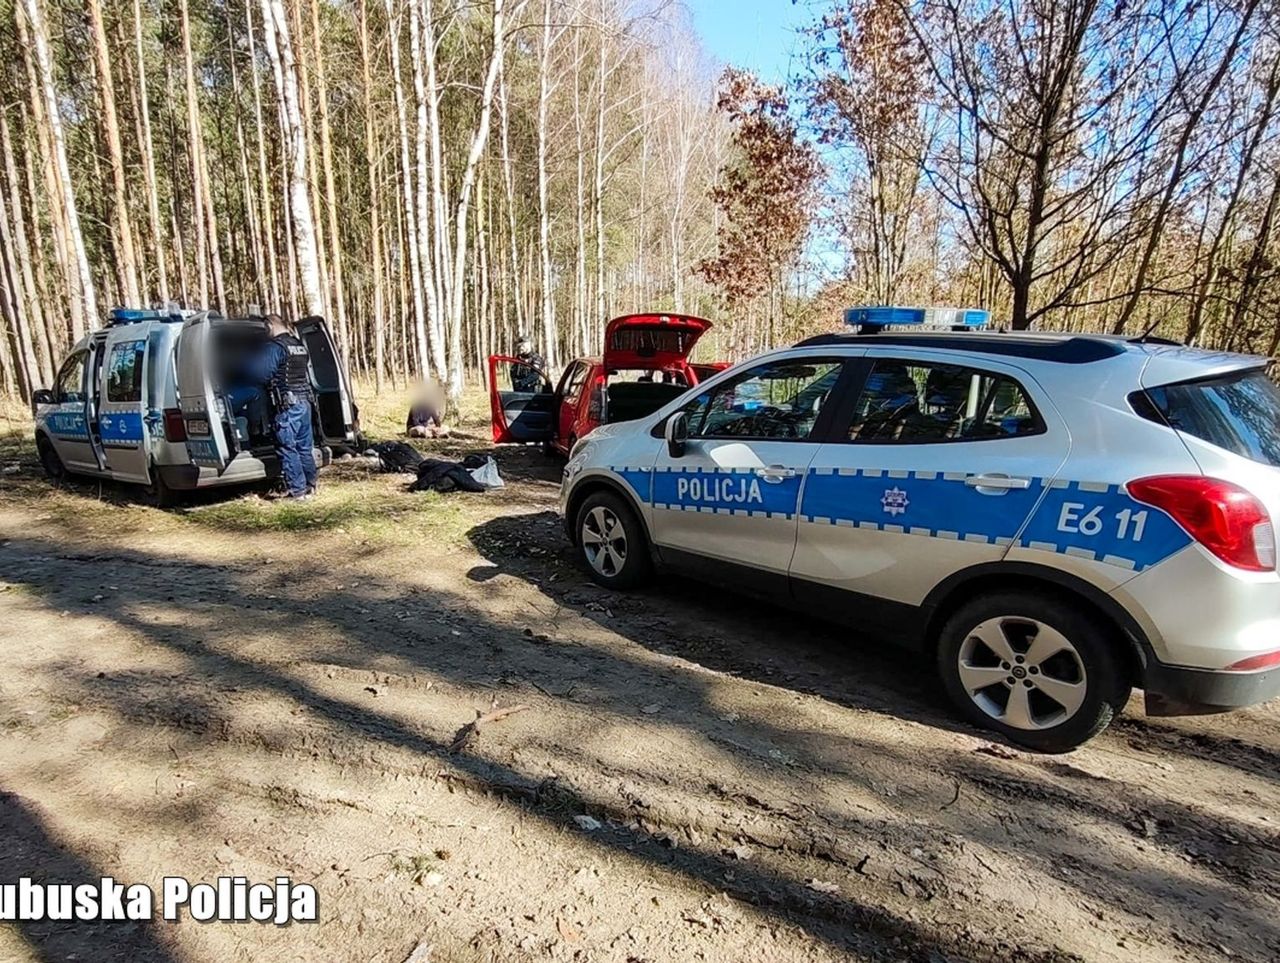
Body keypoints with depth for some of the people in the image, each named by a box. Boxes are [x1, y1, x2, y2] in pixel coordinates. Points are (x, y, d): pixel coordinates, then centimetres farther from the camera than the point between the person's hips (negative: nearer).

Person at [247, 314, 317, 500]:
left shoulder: (274, 347, -11)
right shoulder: (300, 345, 14)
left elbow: (262, 374, -14)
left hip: (288, 405, -8)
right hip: (305, 401, 8)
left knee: (287, 448, -2)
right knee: (304, 447, 15)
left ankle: (297, 489, -1)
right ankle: (310, 485, 21)